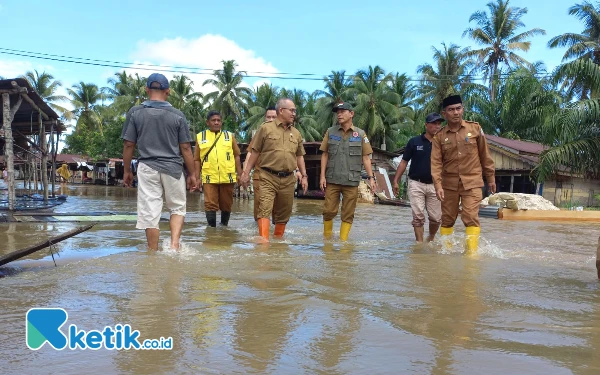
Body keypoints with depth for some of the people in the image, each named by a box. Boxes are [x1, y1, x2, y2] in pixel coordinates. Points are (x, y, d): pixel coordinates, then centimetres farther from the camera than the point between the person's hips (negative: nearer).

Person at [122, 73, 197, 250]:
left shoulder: (135, 112, 1)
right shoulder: (177, 115, -1)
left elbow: (129, 145, 1)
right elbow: (185, 148, 0)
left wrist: (127, 171, 12)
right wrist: (192, 174, 8)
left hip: (147, 168, 0)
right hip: (173, 168, 0)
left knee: (150, 213, 5)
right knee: (178, 208, 16)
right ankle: (174, 244, -3)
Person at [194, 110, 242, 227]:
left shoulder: (229, 136, 9)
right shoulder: (200, 137, 7)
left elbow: (236, 156, 10)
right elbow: (197, 159, 7)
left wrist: (239, 173, 4)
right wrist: (197, 177, 2)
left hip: (227, 177, 1)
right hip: (209, 177, -1)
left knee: (226, 205, 11)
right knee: (210, 204, -5)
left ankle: (224, 226, 28)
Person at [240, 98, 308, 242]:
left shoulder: (296, 133, 13)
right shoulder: (266, 128, 0)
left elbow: (299, 156, 19)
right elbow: (255, 153, 2)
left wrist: (304, 176, 12)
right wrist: (246, 172, -1)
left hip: (288, 180, 4)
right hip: (268, 178, -4)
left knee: (283, 214, 11)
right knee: (264, 210, -14)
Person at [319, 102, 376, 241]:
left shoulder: (360, 134, 6)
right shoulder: (330, 132, 7)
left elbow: (365, 157, 6)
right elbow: (324, 155, 7)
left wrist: (371, 177, -1)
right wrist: (322, 176, 0)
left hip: (351, 181, 0)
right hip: (332, 180, 0)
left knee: (348, 214, 3)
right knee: (329, 211, 0)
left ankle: (343, 241, 11)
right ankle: (327, 237, 18)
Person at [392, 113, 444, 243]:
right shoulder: (414, 141, 0)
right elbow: (404, 162, 4)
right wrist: (395, 181, 0)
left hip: (434, 185, 2)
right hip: (416, 184, -2)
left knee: (436, 218, 5)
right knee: (418, 217, -2)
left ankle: (431, 238, 31)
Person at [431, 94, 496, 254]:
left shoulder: (475, 129, 1)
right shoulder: (439, 136, 1)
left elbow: (485, 155, 7)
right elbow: (436, 162, -6)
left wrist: (491, 178, 10)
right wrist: (438, 185, -17)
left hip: (472, 182, -1)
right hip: (449, 183, 1)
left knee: (471, 217, -11)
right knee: (447, 219, 9)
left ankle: (472, 251, -7)